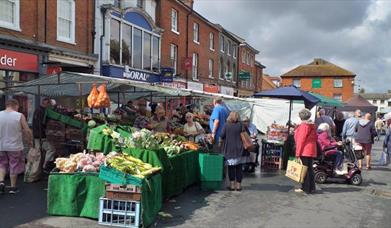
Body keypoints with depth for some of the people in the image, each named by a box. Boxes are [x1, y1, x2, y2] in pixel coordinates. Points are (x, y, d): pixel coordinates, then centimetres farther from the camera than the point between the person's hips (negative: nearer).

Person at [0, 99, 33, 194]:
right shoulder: (20, 116, -11)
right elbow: (27, 131, -10)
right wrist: (30, 141, 6)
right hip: (15, 146, -3)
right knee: (14, 166, 10)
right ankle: (13, 187, 18)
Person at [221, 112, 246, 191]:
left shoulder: (226, 125, -5)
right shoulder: (241, 125, -3)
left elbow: (222, 135, -7)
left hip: (229, 150, -1)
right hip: (239, 150, 1)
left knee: (231, 168, 7)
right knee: (239, 167, 8)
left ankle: (232, 185, 8)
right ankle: (238, 185, 11)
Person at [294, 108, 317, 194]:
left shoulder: (303, 126, -12)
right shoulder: (312, 125, 13)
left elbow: (301, 139, -15)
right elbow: (315, 137, 16)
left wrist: (298, 153, -14)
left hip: (304, 151, -9)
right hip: (311, 150, 9)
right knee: (309, 168, 13)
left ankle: (305, 188, 0)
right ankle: (311, 187, 19)